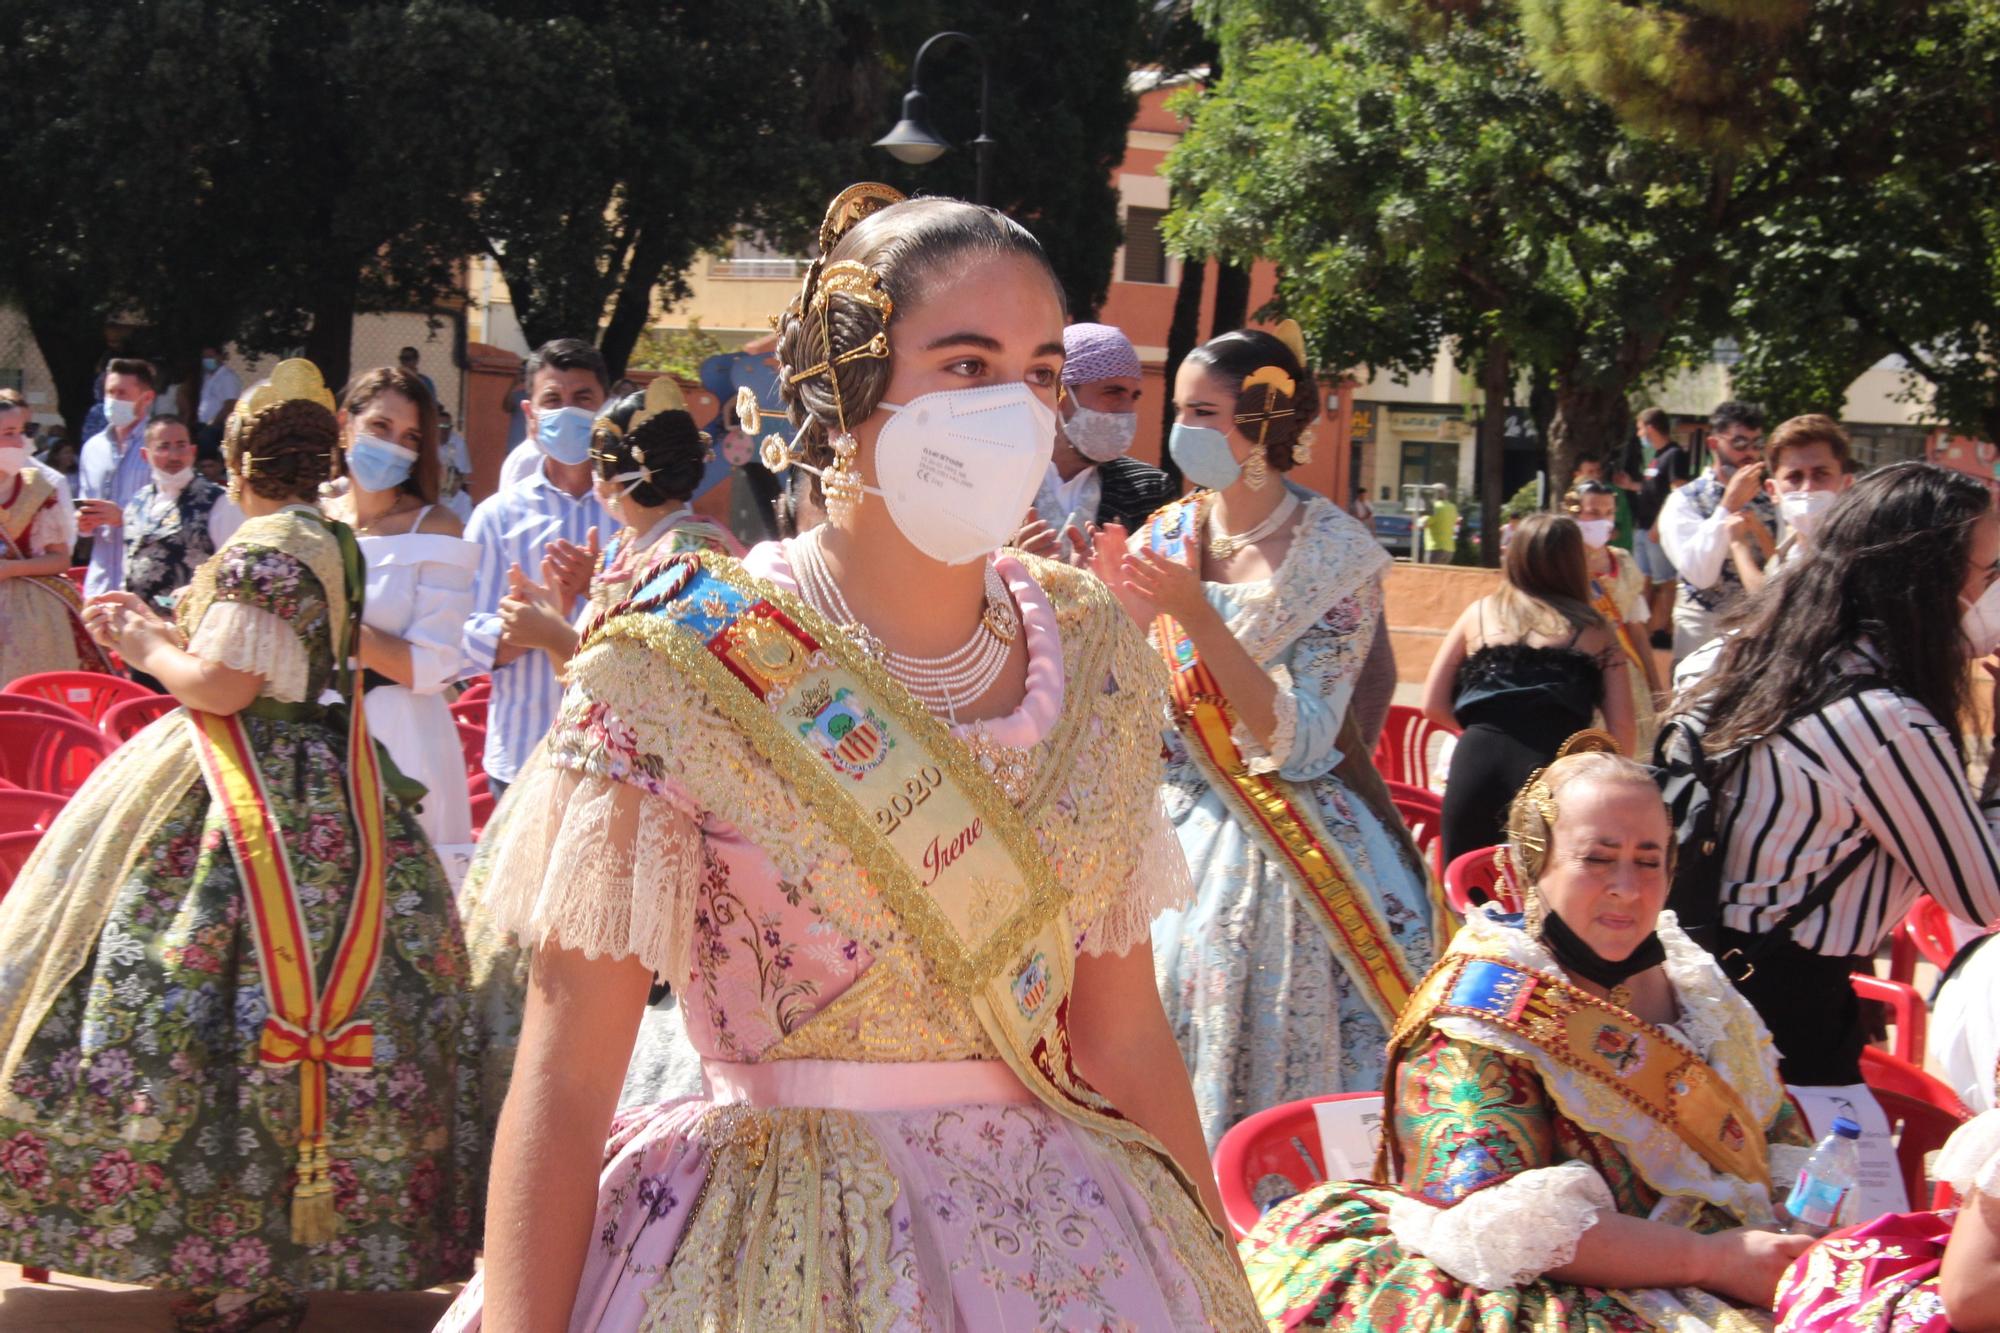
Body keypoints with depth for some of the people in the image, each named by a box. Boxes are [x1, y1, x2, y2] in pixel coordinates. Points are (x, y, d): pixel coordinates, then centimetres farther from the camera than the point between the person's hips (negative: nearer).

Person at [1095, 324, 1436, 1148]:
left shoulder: (1333, 555, -8)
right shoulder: (1165, 537, 5)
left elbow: (1297, 741, -18)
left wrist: (1197, 617, -25)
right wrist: (1123, 612, -12)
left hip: (1286, 855, -3)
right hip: (1177, 836, 4)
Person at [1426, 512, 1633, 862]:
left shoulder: (1479, 613, 18)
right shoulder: (1596, 630, 13)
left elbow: (1434, 705, 15)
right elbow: (1621, 727, 7)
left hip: (1476, 757, 2)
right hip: (1554, 764, -2)